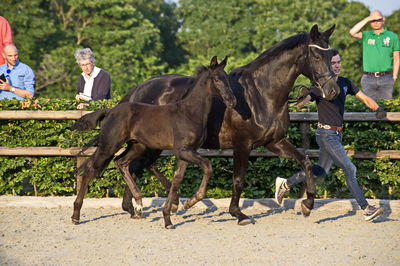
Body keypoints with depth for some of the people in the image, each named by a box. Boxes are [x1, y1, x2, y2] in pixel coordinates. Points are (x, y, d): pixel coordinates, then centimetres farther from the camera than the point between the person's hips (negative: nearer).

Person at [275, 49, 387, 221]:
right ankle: (366, 209, -10)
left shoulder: (345, 83, 7)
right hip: (326, 134, -8)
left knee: (322, 171, 19)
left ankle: (285, 184, 31)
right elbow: (300, 103, -24)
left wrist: (378, 108, -12)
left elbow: (364, 98, 7)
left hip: (337, 134, 8)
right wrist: (303, 97, -49)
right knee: (349, 169, -12)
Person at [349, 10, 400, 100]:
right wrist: (367, 19, -9)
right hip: (368, 79, 1)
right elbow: (352, 32, -11)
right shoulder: (366, 35, 8)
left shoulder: (392, 36, 6)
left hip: (386, 78, -1)